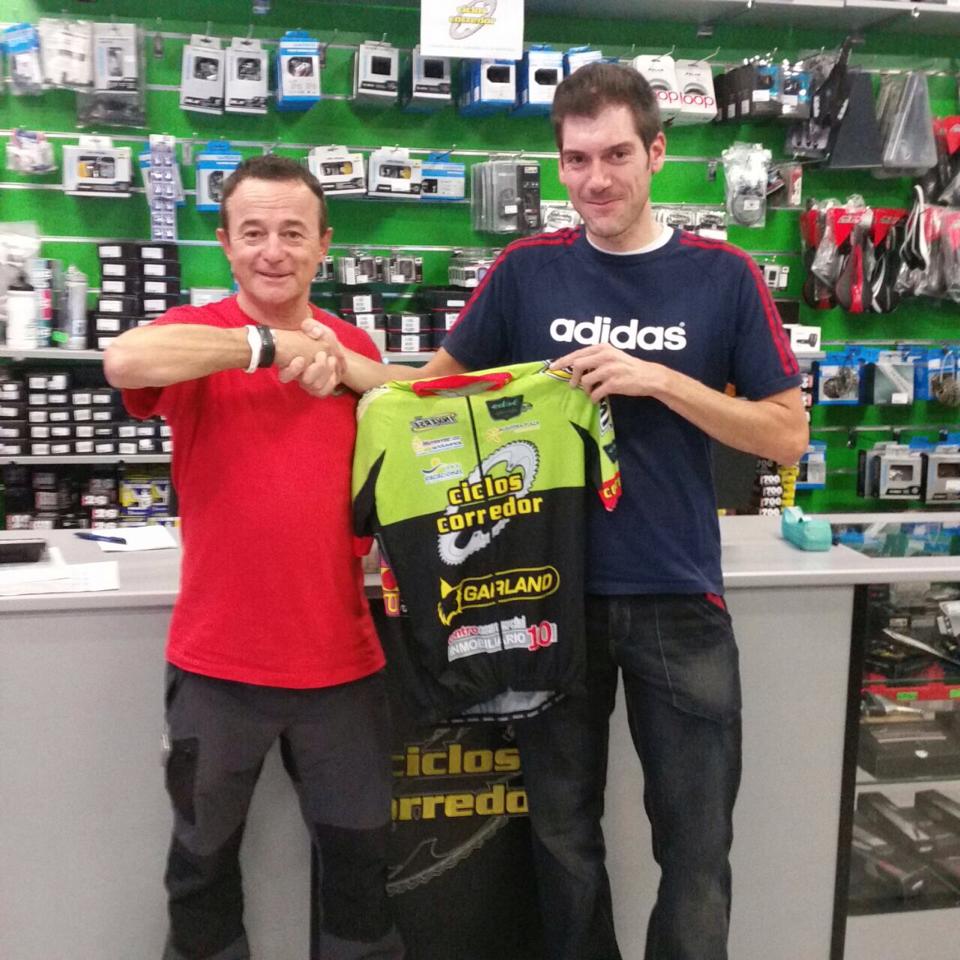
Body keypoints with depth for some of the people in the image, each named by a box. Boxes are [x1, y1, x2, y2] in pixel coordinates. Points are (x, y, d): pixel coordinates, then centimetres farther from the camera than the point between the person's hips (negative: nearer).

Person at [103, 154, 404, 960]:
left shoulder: (355, 349, 5)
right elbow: (124, 360, -30)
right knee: (204, 856, 17)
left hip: (341, 657, 3)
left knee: (361, 852, 15)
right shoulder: (198, 334, -6)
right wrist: (268, 343, -24)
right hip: (218, 660, -2)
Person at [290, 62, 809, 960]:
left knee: (695, 844, 11)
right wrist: (341, 365, -12)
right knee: (562, 833, 17)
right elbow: (438, 386, 6)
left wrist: (659, 381, -17)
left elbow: (786, 433, -4)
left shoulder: (722, 276, -4)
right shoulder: (527, 270, 0)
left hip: (678, 601, -1)